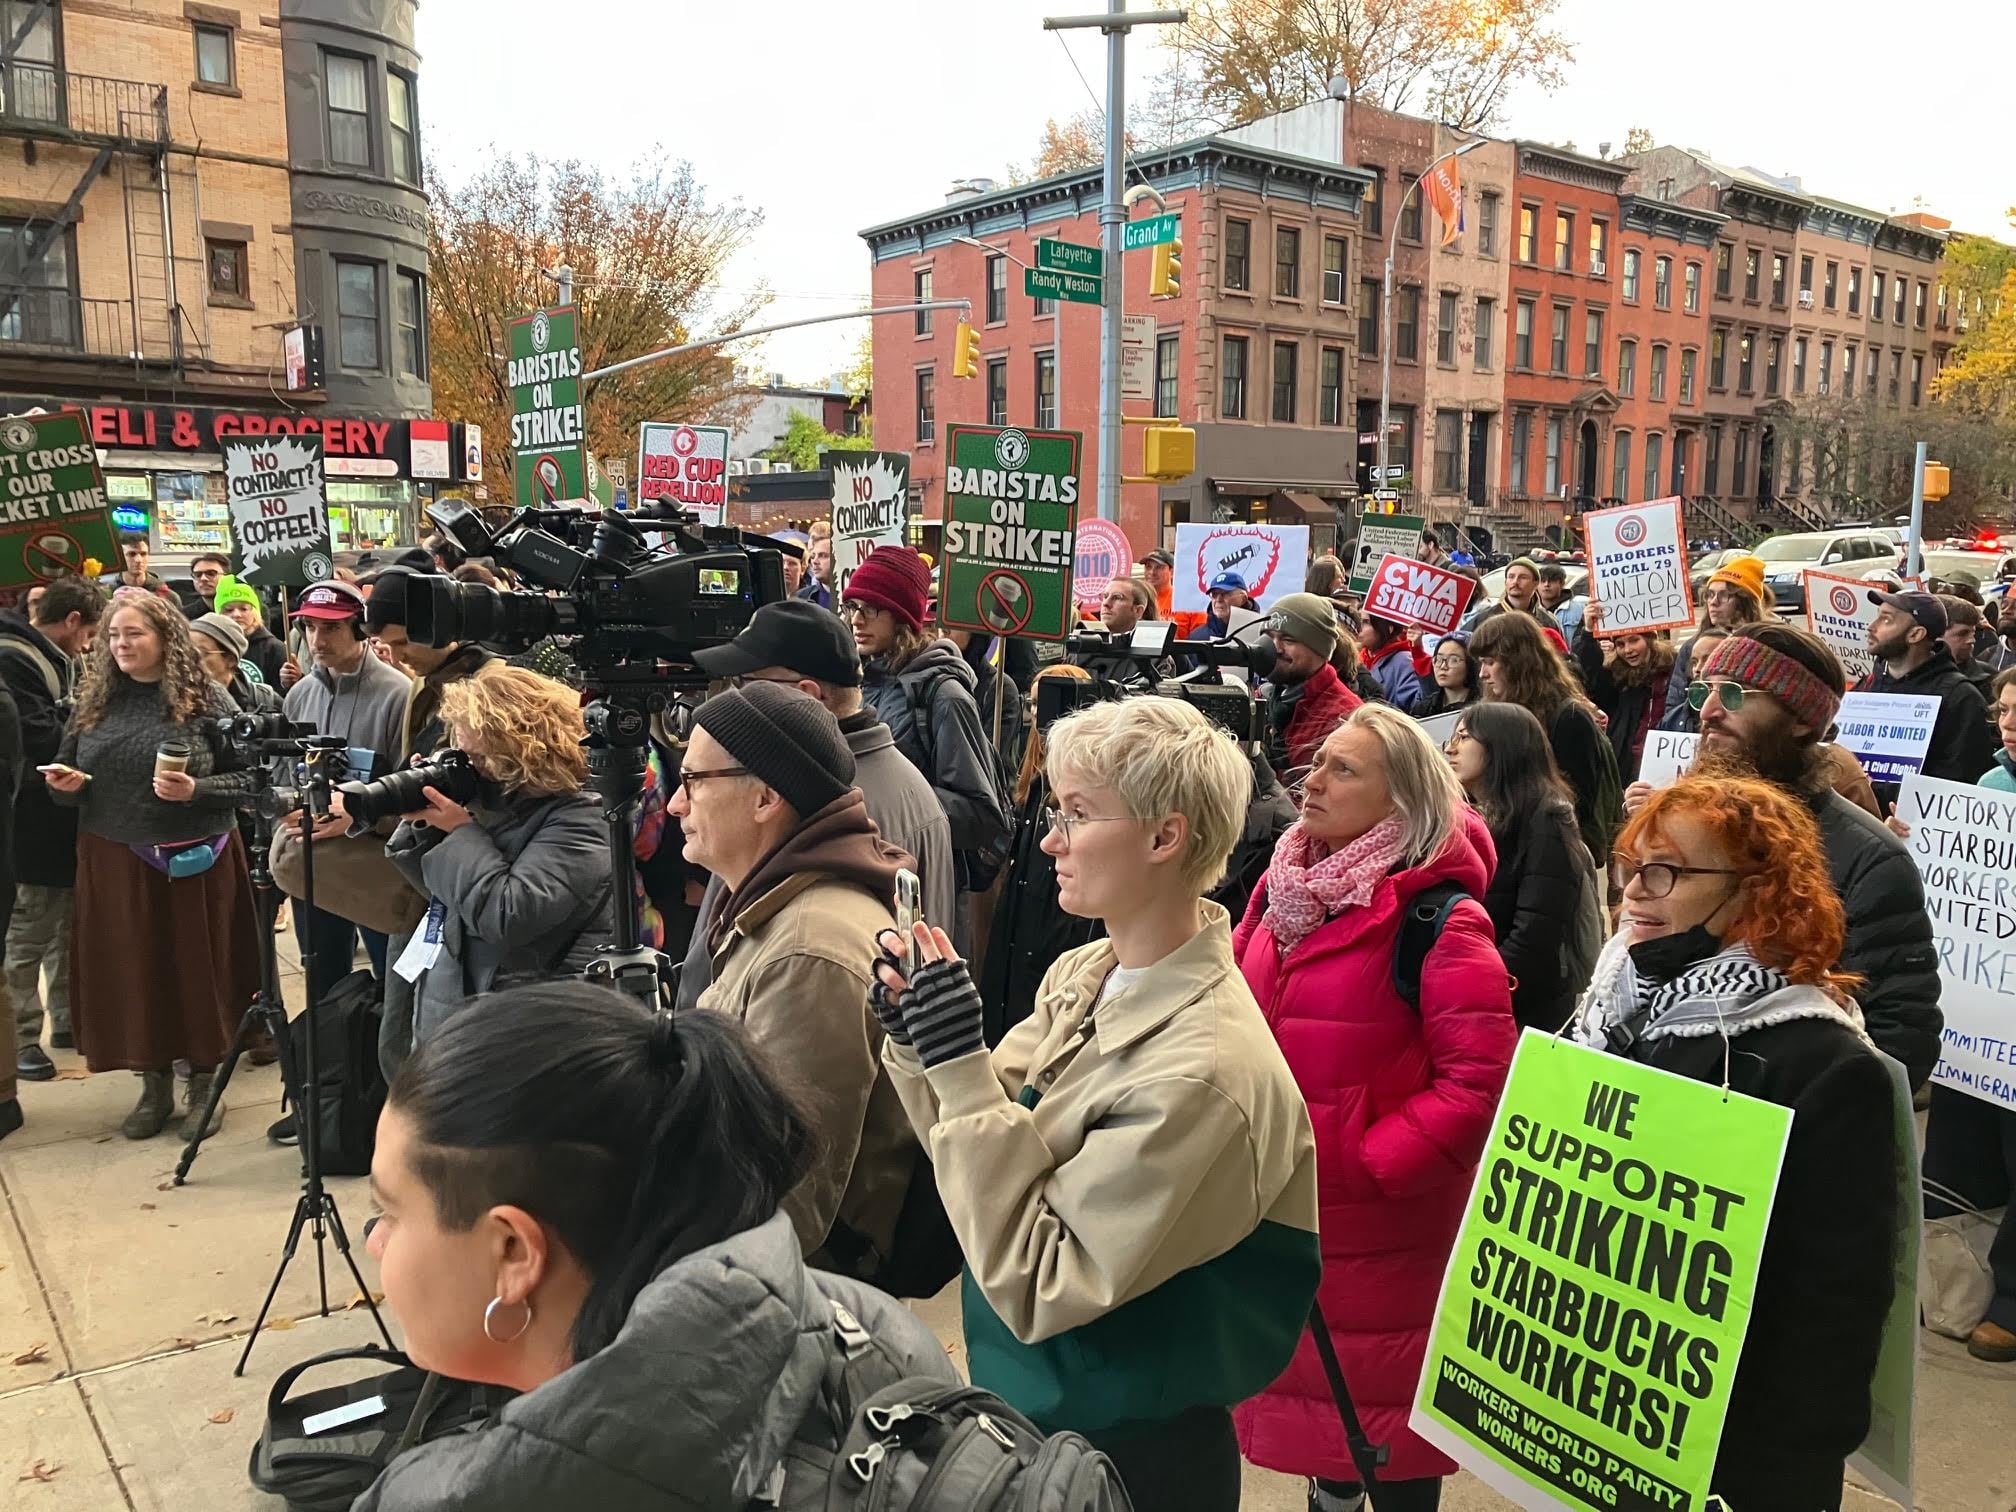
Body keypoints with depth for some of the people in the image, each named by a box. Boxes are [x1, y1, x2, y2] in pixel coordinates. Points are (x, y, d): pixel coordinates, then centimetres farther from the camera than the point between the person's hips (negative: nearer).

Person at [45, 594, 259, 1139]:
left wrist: (195, 790, -21)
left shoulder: (205, 699, -5)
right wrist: (66, 784, -7)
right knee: (130, 974, 8)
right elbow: (68, 773, 15)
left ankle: (203, 1084, 20)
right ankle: (154, 1085, 23)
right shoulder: (95, 700, 7)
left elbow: (248, 777, -6)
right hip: (113, 862, 4)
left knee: (195, 970, 5)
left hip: (192, 861, -4)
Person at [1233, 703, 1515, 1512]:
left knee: (1385, 1399, 10)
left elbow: (1478, 1079, -21)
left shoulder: (1439, 920, -17)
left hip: (1378, 1220, -7)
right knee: (1304, 1378, 24)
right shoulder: (1283, 887, 4)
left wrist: (1365, 1164, -21)